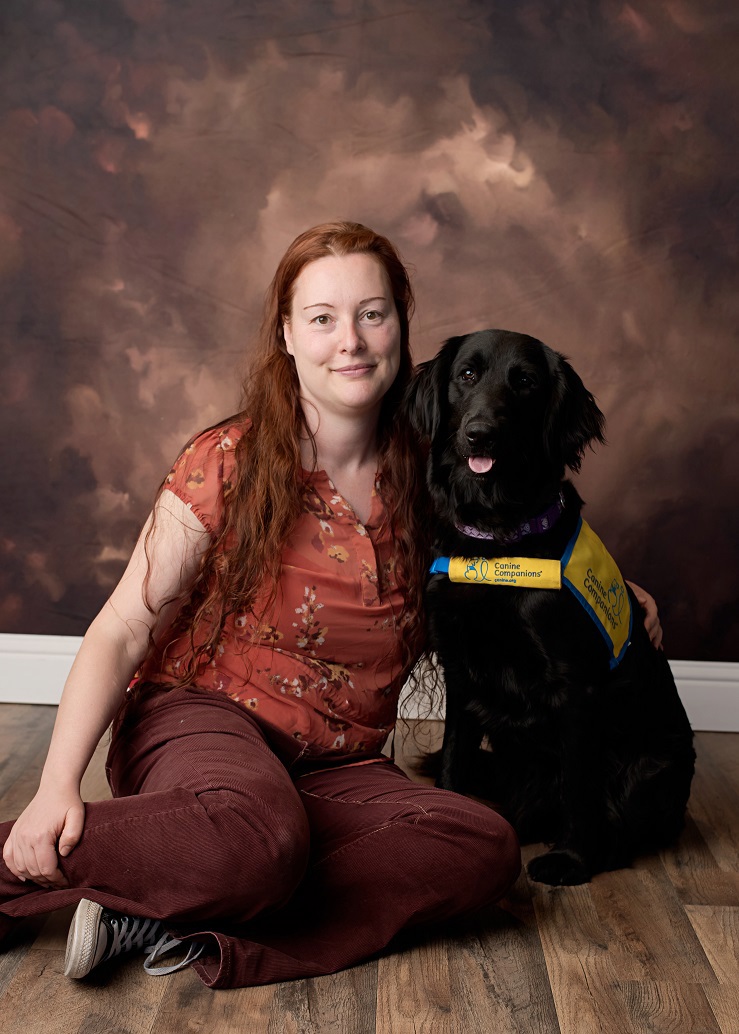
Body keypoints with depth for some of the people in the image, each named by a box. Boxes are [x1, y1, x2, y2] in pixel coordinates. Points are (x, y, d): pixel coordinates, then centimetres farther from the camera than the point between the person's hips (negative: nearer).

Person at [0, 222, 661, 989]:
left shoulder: (421, 476, 6)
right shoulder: (228, 465, -6)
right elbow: (121, 633, -7)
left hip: (336, 769, 5)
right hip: (204, 721, -4)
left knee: (485, 848, -25)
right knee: (259, 841, -39)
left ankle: (190, 932, -25)